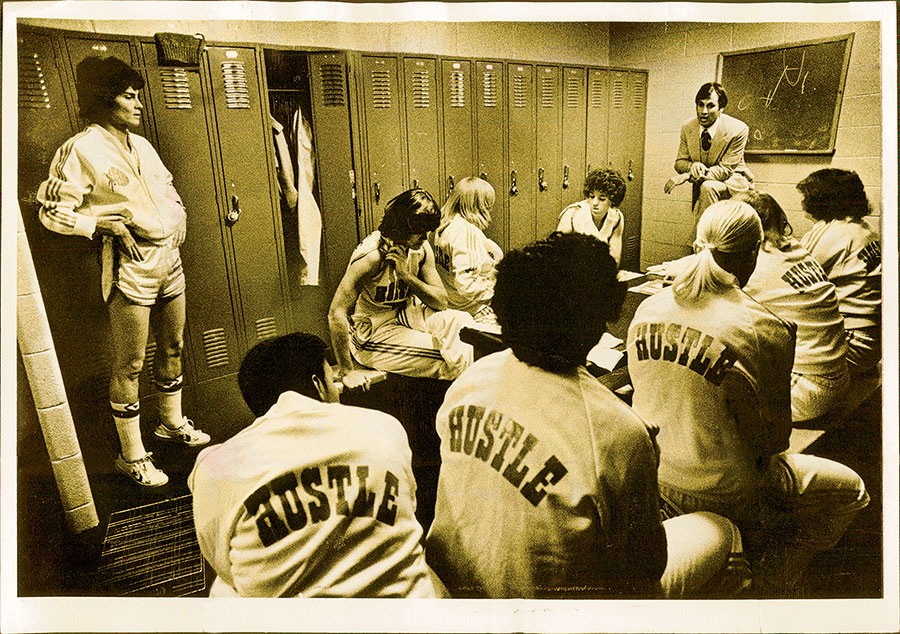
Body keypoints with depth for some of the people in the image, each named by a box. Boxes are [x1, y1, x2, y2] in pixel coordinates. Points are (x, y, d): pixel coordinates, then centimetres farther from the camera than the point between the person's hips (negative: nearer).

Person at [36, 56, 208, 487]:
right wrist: (107, 224, -15)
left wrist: (177, 217, 10)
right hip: (130, 265, -7)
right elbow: (53, 211, -9)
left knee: (173, 347, 18)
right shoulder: (81, 150, -9)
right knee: (129, 364, 1)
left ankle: (172, 423, 38)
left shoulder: (141, 145, 13)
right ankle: (132, 456, 14)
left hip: (169, 257, 8)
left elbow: (168, 189, 27)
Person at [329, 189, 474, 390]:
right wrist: (348, 372, -28)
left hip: (405, 316, 7)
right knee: (445, 357, -18)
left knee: (459, 321, -15)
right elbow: (336, 314, -30)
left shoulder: (421, 249, -6)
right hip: (372, 335, -7)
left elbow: (441, 301, -7)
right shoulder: (372, 257, -27)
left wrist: (406, 276, -24)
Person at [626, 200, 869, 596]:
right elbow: (773, 440, -14)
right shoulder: (765, 332, -25)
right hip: (725, 494, -6)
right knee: (851, 490, 20)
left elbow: (645, 406, 4)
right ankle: (771, 587, 25)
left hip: (654, 478, 6)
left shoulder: (648, 310, -8)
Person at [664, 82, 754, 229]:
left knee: (707, 187, -34)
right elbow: (680, 162, 4)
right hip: (702, 186, 5)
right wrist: (692, 165, -23)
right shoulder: (687, 127, -3)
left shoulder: (738, 130, -17)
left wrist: (686, 176, -30)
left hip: (733, 180, -5)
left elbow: (725, 169, -19)